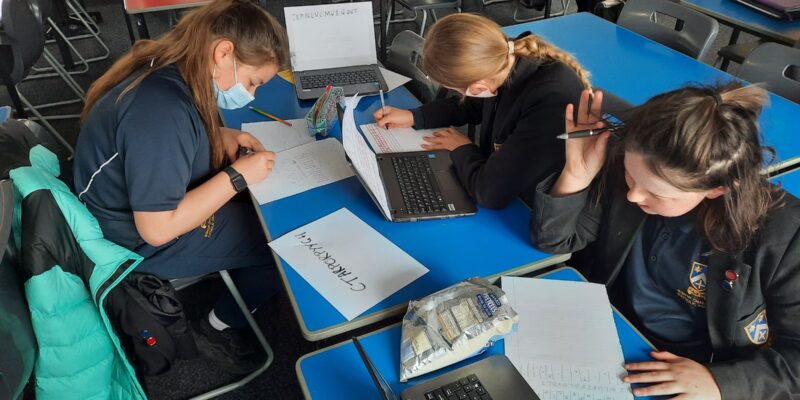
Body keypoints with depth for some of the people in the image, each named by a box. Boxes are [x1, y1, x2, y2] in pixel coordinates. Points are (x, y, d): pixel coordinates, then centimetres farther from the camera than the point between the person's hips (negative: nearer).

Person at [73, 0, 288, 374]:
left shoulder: (166, 73, -7)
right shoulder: (161, 110, -35)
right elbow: (158, 230, -31)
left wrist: (221, 136, -3)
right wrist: (238, 175, -25)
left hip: (153, 207, 9)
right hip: (144, 242, -9)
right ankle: (217, 326, 15)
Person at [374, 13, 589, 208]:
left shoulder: (552, 100, -37)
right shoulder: (504, 61, -12)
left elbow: (491, 192, -35)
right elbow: (471, 106, 12)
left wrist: (461, 148, -16)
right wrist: (413, 117, 5)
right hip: (508, 189, 7)